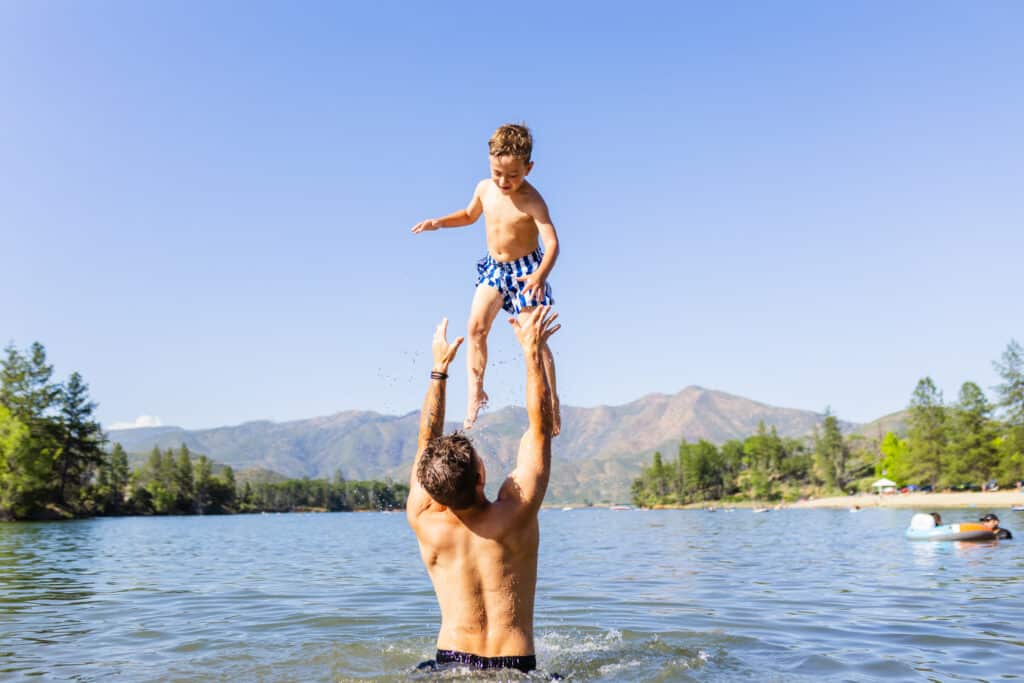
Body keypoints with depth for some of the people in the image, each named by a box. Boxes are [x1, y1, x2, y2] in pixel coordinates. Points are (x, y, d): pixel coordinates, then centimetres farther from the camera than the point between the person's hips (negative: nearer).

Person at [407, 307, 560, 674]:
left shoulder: (424, 522, -11)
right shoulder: (515, 514, -18)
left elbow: (426, 438, 4)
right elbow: (540, 424, -8)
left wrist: (439, 367, 11)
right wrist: (533, 349, 0)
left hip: (448, 665, 3)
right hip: (516, 667, -2)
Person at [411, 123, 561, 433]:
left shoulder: (532, 201, -23)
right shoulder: (484, 188, -3)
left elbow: (551, 242, -31)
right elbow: (470, 215, 18)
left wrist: (540, 275, -48)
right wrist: (439, 222, 3)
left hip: (525, 269, -6)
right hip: (493, 267, 6)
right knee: (475, 327, -5)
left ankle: (552, 402, 8)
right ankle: (475, 393, 7)